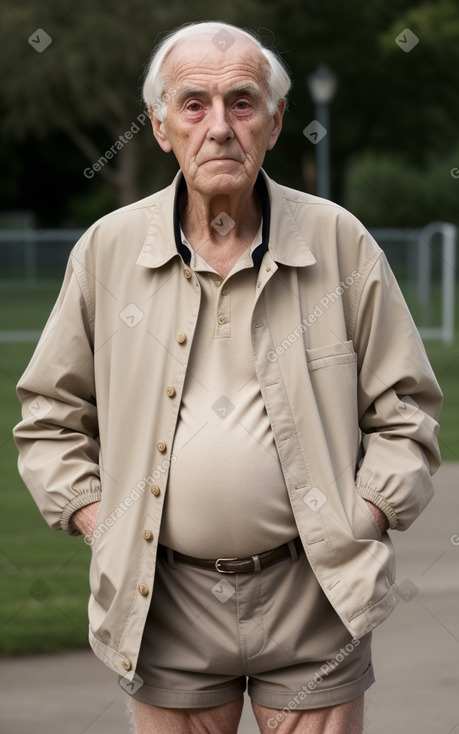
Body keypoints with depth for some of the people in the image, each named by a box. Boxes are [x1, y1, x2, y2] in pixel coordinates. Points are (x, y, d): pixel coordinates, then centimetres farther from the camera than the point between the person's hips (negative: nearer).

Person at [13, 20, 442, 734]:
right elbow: (50, 414, 11)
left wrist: (360, 525, -4)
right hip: (165, 596, 1)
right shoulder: (109, 250, 2)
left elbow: (405, 410, 6)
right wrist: (100, 527, 1)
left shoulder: (340, 244, 0)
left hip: (312, 594, -1)